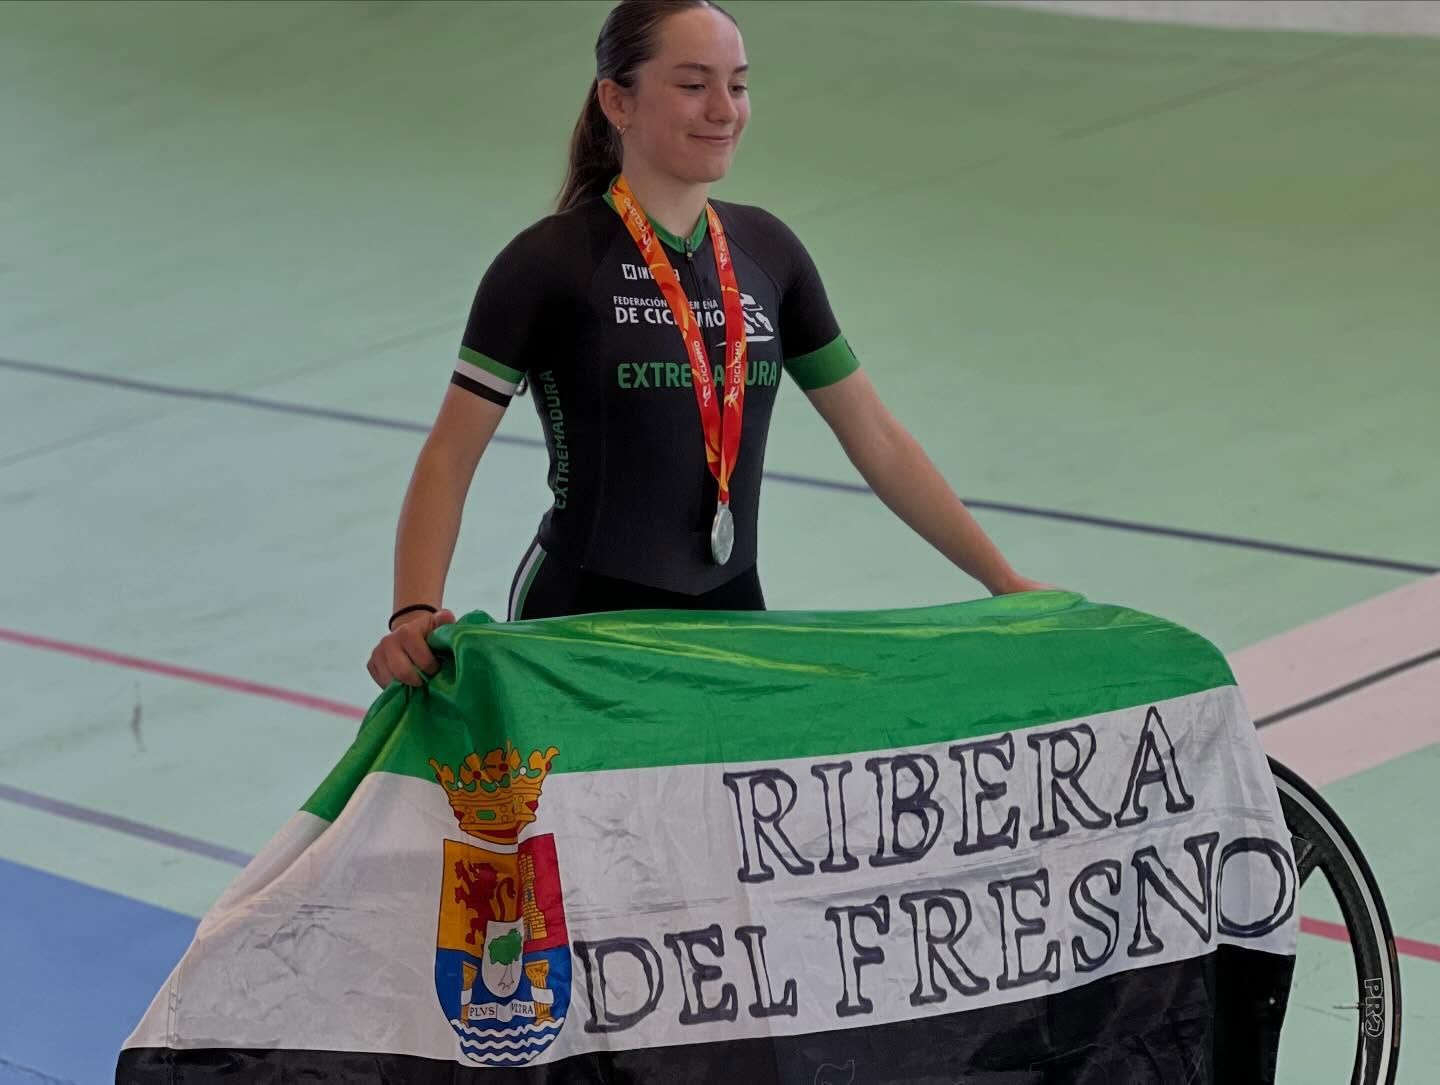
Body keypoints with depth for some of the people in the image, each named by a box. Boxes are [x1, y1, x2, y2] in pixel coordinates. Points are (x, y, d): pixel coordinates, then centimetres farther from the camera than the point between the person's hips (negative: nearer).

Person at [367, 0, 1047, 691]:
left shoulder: (767, 252, 5)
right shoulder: (549, 263, -11)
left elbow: (877, 441, 11)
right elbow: (450, 457, -12)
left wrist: (1002, 581, 9)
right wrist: (415, 614, -27)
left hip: (732, 617, 5)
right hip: (583, 622, -5)